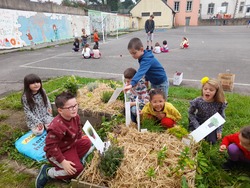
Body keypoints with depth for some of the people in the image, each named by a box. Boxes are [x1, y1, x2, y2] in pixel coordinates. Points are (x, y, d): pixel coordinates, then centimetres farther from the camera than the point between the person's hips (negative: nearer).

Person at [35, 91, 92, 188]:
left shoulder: (75, 117, -11)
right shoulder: (57, 126, -37)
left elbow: (78, 130, 10)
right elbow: (51, 146, -31)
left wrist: (82, 137, -4)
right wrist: (63, 162, -28)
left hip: (70, 145, 8)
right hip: (56, 152, -8)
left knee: (87, 142, -5)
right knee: (77, 169, -18)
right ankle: (47, 172, -1)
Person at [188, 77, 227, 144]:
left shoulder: (220, 103, -18)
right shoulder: (197, 101, -22)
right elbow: (191, 113, -11)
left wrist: (219, 130, -10)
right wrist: (197, 126, -17)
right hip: (199, 124, 0)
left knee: (212, 141, -12)